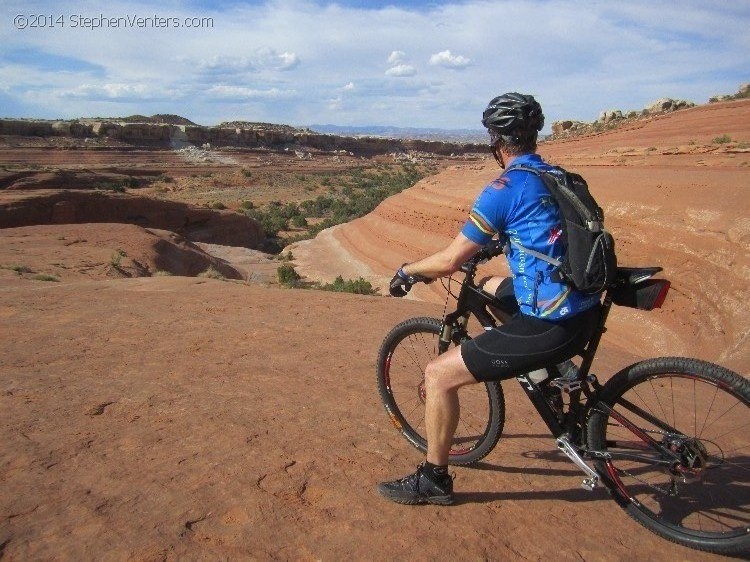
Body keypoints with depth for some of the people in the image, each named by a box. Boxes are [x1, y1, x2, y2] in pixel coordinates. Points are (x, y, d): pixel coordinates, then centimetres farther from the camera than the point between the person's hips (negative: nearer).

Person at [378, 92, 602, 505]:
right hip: (585, 310, 9)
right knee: (490, 287, 32)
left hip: (552, 327, -9)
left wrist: (407, 271, 7)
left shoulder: (505, 188, -13)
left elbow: (449, 261, -11)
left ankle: (434, 479, 16)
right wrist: (487, 243, 40)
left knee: (438, 375, -1)